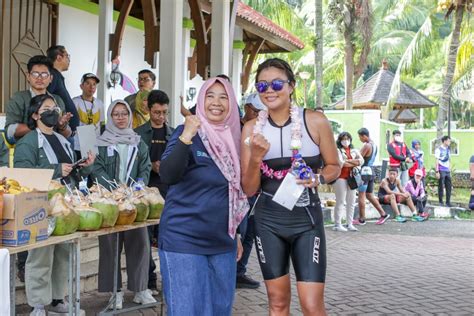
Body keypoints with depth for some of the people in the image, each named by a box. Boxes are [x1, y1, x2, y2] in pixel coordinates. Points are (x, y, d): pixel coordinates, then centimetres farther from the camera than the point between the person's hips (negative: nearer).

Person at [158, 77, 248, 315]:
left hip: (222, 243, 6)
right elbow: (167, 176, -23)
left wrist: (235, 234, 20)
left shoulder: (232, 138, 8)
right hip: (184, 240, -6)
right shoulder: (188, 133, -7)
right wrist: (185, 137, -35)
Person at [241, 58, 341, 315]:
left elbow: (334, 166, 5)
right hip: (267, 221, 2)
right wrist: (256, 158, -20)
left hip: (306, 218, -2)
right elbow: (249, 190, -1)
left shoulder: (315, 121, -8)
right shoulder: (252, 128, -2)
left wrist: (317, 179, -17)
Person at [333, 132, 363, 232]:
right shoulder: (338, 150, -1)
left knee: (351, 202, 6)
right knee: (340, 201, -6)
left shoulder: (354, 151, 16)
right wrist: (354, 164, -3)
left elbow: (361, 160, 2)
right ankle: (337, 224, -4)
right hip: (341, 177, -6)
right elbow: (341, 163, -14)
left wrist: (348, 161, -10)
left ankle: (349, 224, 12)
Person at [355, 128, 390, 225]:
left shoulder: (366, 146, -16)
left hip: (365, 171, -9)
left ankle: (361, 219, 2)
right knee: (369, 195, 15)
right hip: (371, 171, 9)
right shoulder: (374, 145, 13)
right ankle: (383, 214, 13)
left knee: (361, 196, -2)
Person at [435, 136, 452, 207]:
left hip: (447, 171, 6)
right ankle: (440, 202, 6)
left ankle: (448, 202, 11)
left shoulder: (448, 150, 15)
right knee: (441, 187, -1)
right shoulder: (438, 150, -5)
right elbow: (437, 161, -7)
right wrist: (437, 171, -13)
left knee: (448, 187, 4)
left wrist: (450, 170, 14)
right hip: (441, 171, -6)